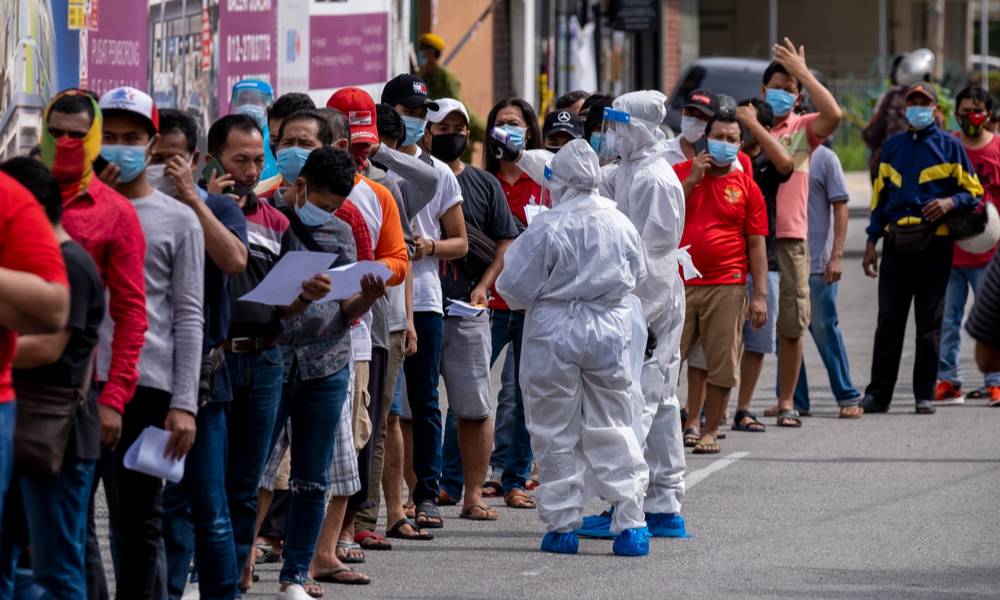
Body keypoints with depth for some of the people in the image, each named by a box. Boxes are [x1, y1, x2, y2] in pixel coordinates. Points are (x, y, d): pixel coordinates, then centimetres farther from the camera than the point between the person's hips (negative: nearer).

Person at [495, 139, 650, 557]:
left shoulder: (547, 229, -15)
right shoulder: (619, 224, -2)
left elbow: (515, 288, -11)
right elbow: (637, 274, 13)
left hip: (554, 337, -3)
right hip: (609, 334, 3)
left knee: (556, 434, 6)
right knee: (612, 430, 9)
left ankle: (562, 526, 7)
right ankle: (630, 524, 4)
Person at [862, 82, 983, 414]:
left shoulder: (949, 146, 4)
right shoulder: (893, 146, 14)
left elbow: (973, 192, 4)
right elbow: (880, 194, 18)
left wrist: (950, 202, -17)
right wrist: (872, 241, 13)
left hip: (934, 243, -3)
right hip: (897, 243, 3)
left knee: (930, 322, 1)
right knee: (888, 321, 2)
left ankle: (925, 395, 6)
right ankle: (878, 394, 5)